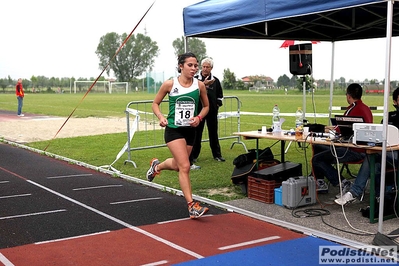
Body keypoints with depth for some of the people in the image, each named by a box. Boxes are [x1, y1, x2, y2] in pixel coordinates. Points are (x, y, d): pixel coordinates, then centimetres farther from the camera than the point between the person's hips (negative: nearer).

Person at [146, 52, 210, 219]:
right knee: (185, 166, -15)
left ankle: (156, 166, 53)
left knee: (177, 165, 19)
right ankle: (192, 206, -10)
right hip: (173, 129, -4)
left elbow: (206, 106, 12)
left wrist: (199, 118, -8)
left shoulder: (199, 85, -2)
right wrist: (161, 117, -15)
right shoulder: (169, 84, -9)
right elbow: (155, 103, 4)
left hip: (190, 130, 5)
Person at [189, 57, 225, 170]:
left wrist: (218, 105, 9)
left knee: (213, 133, 12)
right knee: (196, 134, -1)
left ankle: (217, 155, 22)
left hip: (212, 111, 3)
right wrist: (203, 84, -25)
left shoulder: (215, 80, 8)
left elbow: (220, 95, 19)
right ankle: (193, 156, 6)